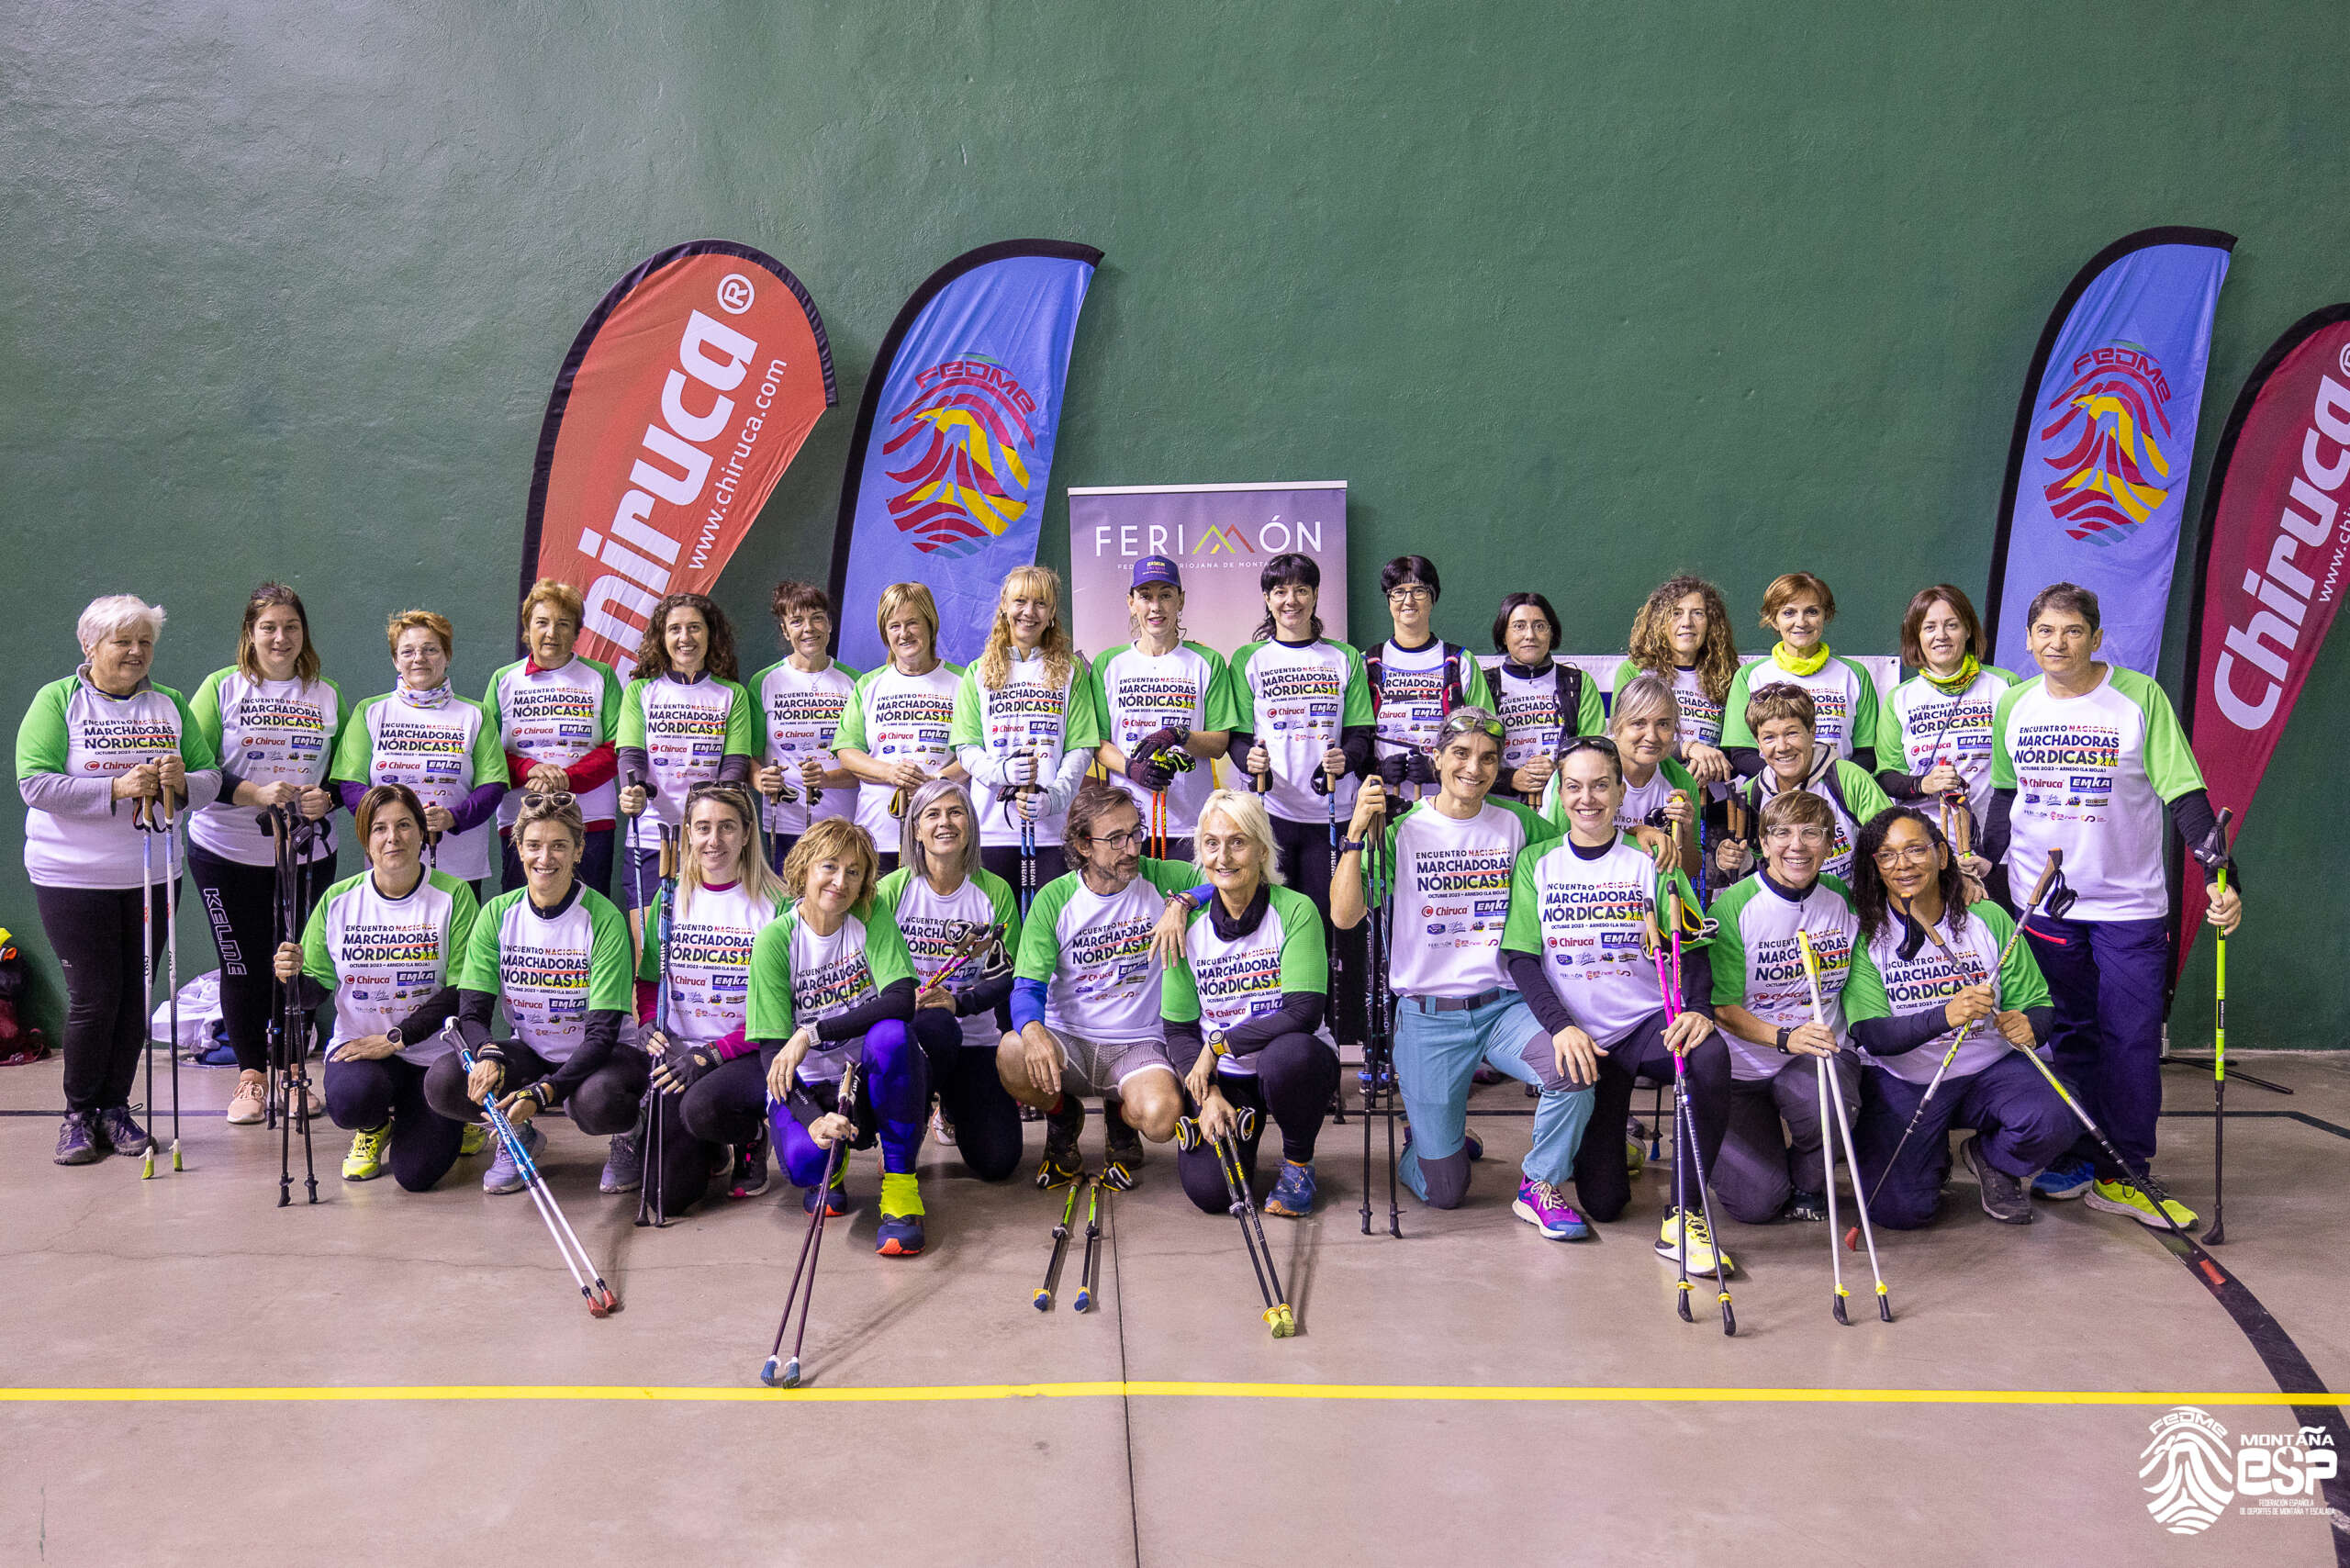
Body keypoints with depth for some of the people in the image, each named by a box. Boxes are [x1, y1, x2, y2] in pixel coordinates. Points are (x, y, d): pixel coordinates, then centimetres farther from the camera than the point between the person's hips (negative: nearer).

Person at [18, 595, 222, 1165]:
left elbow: (211, 777, 5)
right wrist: (117, 789, -22)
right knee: (94, 997, -3)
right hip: (72, 878, -4)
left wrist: (181, 784, -17)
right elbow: (35, 784, -12)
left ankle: (116, 1108, 21)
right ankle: (78, 1115, 14)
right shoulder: (57, 700, -2)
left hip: (149, 877, 4)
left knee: (135, 995, 7)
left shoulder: (170, 705, 9)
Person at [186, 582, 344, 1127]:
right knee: (243, 964, 3)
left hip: (307, 853, 2)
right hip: (226, 852, -1)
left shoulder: (328, 696, 7)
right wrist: (255, 794, -19)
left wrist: (326, 797, -11)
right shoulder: (221, 687, 0)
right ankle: (251, 1075, 17)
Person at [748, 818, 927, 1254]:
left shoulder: (872, 917, -6)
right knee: (804, 1160, -33)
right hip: (808, 1087, 0)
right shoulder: (775, 941, -9)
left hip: (876, 1079, 1)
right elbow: (771, 1049, -13)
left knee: (889, 1035, -34)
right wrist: (811, 1118, -30)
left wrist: (812, 1032, -29)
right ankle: (830, 1164, 9)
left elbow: (901, 1001, -21)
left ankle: (900, 1179, -17)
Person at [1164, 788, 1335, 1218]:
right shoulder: (1190, 926, -1)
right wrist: (1209, 1097, -12)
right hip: (1222, 1077, 2)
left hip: (1294, 1065, -2)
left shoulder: (1295, 911, -12)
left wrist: (1219, 1045, -18)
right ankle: (1240, 1133, 19)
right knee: (1207, 1190, -19)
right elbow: (1178, 1029, 3)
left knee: (1288, 1053, -38)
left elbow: (1304, 1012, -21)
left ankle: (1298, 1165, -7)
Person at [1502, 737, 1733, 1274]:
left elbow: (1691, 948, 0)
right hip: (1579, 1036, 0)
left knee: (1710, 1055, -36)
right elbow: (1521, 957, -4)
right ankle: (1608, 1142, 33)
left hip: (1649, 1023, 0)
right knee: (1603, 1202, -5)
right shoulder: (1536, 862, 2)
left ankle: (1683, 1219, -23)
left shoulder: (1650, 860, 3)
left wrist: (1698, 1008, -20)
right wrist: (1562, 1027, -18)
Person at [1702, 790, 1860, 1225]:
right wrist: (1784, 1037, -30)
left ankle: (1809, 1185, 1)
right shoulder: (1734, 907, -11)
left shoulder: (1844, 900, 0)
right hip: (1743, 1068, -2)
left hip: (1820, 1056, 2)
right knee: (1756, 1204, -12)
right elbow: (1723, 1008, -13)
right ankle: (1718, 1144, 24)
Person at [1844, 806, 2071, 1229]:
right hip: (1903, 1083, -1)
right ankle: (1934, 1158, 22)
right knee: (1900, 1210, -17)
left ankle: (1992, 1160, 8)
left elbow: (2039, 1003, 1)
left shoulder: (1988, 918, -3)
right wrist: (1946, 1016, -36)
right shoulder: (1864, 935, -10)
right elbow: (1872, 1035, -18)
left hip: (1991, 1069, 2)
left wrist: (2028, 1025, -25)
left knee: (2054, 1122, -29)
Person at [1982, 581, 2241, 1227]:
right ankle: (2073, 1156, 20)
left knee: (2132, 1037, -2)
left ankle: (2123, 1175, 7)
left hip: (2130, 901, -2)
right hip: (2040, 898, 2)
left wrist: (2220, 873, -20)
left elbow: (2185, 795, -10)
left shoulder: (2141, 697, -8)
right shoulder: (2014, 704, 3)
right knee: (2067, 1033, 9)